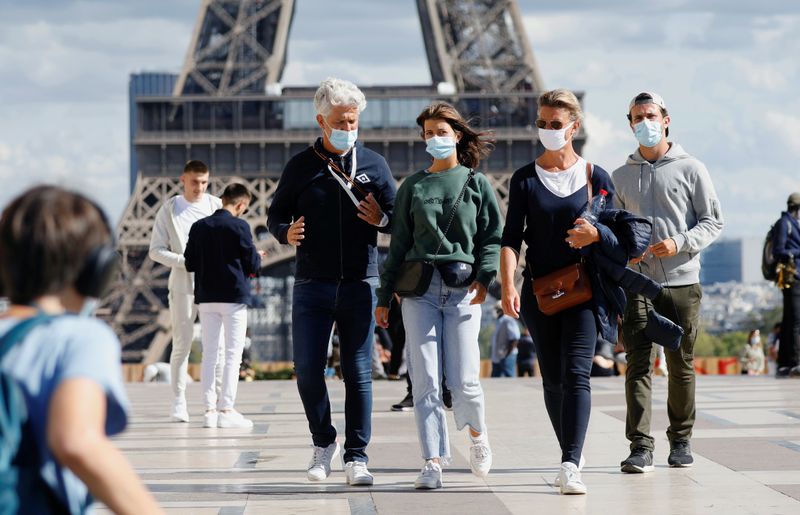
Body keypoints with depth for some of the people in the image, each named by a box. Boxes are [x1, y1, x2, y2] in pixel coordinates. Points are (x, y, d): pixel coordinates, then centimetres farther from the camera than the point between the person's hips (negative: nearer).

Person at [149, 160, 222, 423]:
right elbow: (156, 250, 1)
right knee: (182, 344, -2)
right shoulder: (169, 209, 2)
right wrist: (185, 261, -13)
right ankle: (179, 404, 5)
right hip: (182, 285, -1)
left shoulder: (217, 206, 5)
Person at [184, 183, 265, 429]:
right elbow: (252, 264, -7)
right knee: (233, 353, 0)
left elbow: (189, 263, 7)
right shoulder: (239, 226, -10)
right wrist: (257, 257, 15)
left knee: (209, 353, 9)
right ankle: (226, 409, -5)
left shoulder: (198, 227, 5)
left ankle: (209, 409, 7)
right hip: (233, 297, -5)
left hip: (206, 298, 5)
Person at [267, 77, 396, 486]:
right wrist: (285, 232, -10)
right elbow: (275, 213, 12)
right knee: (307, 370, -2)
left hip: (360, 284, 0)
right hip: (312, 285, 0)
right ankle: (323, 442, 20)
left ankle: (356, 457, 5)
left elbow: (399, 217, 11)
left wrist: (381, 219, -11)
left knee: (358, 373, 0)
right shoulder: (300, 166, 6)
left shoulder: (374, 165, 8)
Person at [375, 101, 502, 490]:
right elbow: (399, 244, 14)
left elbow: (493, 236, 6)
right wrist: (384, 297, 11)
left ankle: (477, 432, 23)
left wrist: (484, 277, -10)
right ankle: (433, 462, -1)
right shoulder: (413, 186, 13)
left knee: (463, 379, -7)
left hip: (463, 287, -1)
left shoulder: (477, 183, 9)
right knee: (425, 380, -5)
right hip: (420, 289, 2)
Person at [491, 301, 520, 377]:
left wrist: (507, 354, -19)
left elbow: (515, 339, -18)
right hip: (496, 358, 10)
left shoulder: (509, 321, -10)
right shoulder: (498, 322, 21)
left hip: (505, 358, -10)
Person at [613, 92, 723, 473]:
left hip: (682, 281, -1)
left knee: (681, 366, 6)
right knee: (638, 364, -9)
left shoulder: (690, 169, 4)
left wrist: (679, 244, -13)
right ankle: (640, 446, -12)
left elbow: (713, 221, 3)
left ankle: (681, 441, 19)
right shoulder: (621, 176, 13)